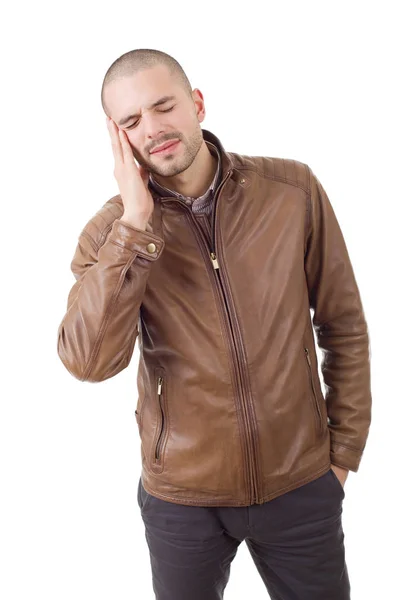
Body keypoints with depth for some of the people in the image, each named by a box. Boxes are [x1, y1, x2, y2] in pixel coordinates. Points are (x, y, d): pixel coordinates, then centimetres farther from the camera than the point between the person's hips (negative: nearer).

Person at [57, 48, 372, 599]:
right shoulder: (112, 231, -8)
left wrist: (344, 449, 2)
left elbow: (343, 326, -1)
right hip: (181, 493, 0)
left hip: (301, 483, 1)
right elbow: (89, 362, -22)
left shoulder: (294, 189, -8)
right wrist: (135, 224, -25)